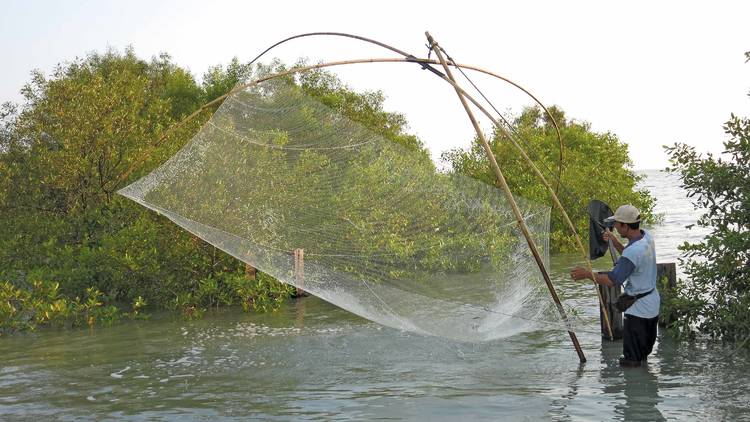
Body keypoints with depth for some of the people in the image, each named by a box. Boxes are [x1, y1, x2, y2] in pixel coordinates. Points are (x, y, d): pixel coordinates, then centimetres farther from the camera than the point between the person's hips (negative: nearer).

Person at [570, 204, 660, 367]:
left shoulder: (632, 251, -30)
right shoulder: (646, 236, -1)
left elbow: (613, 280, -28)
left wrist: (587, 274, -22)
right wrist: (615, 243, 7)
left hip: (639, 308, -10)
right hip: (653, 301, 10)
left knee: (632, 358, 1)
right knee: (646, 346, 24)